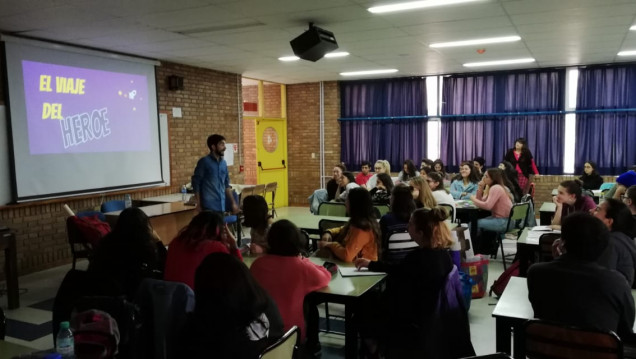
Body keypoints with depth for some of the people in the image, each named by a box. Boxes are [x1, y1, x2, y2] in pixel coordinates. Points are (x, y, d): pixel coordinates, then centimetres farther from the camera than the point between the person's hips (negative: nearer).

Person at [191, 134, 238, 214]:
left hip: (221, 206, 6)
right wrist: (199, 204, -7)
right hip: (209, 206, -6)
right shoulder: (204, 162, -6)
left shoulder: (223, 163, 12)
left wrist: (233, 203, 15)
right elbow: (196, 183, -4)